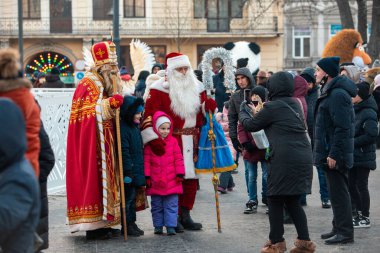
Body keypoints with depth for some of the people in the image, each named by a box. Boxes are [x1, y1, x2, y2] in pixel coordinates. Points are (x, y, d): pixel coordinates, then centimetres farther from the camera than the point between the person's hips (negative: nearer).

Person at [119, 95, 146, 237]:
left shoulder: (135, 127, 15)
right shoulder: (123, 129, -16)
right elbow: (124, 152, -20)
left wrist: (140, 171, 22)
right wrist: (128, 171, -22)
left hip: (136, 171, 9)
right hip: (129, 172, -9)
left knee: (132, 198, 14)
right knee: (128, 197, -4)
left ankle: (132, 223, 21)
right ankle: (127, 225, 2)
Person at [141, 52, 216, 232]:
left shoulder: (196, 87, 13)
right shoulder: (159, 89, -7)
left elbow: (202, 114, 21)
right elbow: (149, 114, -16)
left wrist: (207, 106, -4)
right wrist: (152, 138, -28)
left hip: (192, 142, 6)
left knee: (191, 179, 8)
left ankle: (185, 216, 18)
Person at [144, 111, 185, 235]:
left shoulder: (173, 141, 4)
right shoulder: (150, 144, 0)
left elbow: (178, 158, 5)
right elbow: (146, 160, 0)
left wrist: (180, 173, -1)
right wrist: (147, 176, -4)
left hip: (171, 182, 0)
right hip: (155, 182, 0)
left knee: (171, 205, -1)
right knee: (157, 206, 9)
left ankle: (171, 226, 2)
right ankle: (158, 226, 18)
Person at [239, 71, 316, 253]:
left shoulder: (272, 107, -8)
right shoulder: (295, 104, 13)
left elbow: (250, 125, 4)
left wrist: (242, 112, 23)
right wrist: (257, 114, 33)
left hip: (284, 159, -7)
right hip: (303, 158, 7)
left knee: (275, 200, 5)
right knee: (292, 201, 16)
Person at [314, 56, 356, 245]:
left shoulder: (338, 95, -18)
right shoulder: (330, 92, 15)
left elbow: (342, 127, -23)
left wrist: (334, 154, -24)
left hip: (336, 153, -10)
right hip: (330, 152, 10)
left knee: (338, 192, -6)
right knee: (336, 192, 16)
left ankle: (345, 232, -1)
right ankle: (339, 228, 24)